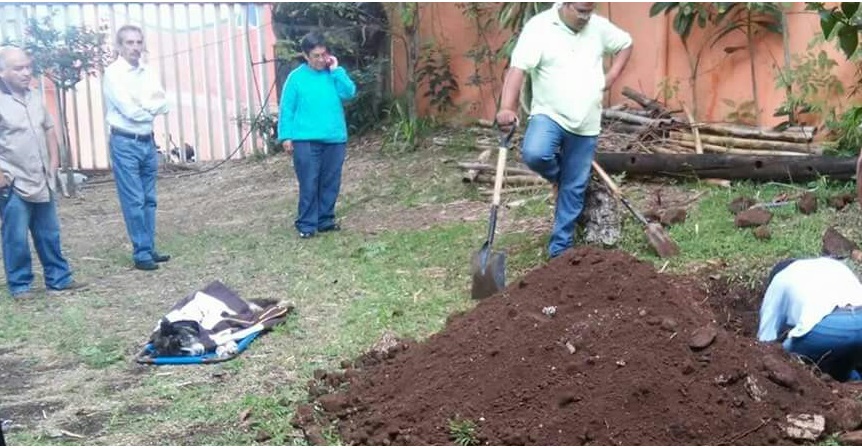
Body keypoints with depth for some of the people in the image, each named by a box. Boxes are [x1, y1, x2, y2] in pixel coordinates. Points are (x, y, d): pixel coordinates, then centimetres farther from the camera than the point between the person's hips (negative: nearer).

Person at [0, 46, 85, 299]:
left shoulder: (35, 98, 10)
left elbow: (49, 130, 19)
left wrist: (54, 163, 12)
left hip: (41, 181, 6)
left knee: (49, 235, 13)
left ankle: (58, 279, 23)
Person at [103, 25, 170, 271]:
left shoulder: (148, 72, 9)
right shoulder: (113, 73, -10)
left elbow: (163, 104, 1)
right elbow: (130, 111, -18)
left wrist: (142, 105, -14)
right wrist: (151, 107, -3)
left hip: (148, 142, 6)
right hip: (125, 144, -6)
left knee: (149, 200, 10)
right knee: (134, 202, -3)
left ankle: (149, 249, 18)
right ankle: (141, 254, 3)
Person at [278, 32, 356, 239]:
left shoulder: (334, 74, 9)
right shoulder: (296, 77, 0)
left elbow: (349, 93, -6)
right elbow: (286, 109, -1)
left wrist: (336, 70, -8)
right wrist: (286, 136, -7)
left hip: (334, 139, 3)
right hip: (306, 140, -3)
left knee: (331, 183, 9)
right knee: (309, 184, -3)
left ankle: (325, 220, 21)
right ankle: (306, 224, 4)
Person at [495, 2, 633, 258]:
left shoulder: (599, 27, 3)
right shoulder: (539, 27, -12)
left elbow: (625, 44, 22)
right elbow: (517, 69, -21)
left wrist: (611, 77, 7)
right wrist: (507, 108, -36)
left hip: (586, 124, 4)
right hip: (549, 114, -3)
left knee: (574, 189, 6)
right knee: (534, 154, -32)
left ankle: (561, 246, 18)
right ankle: (557, 175, 5)